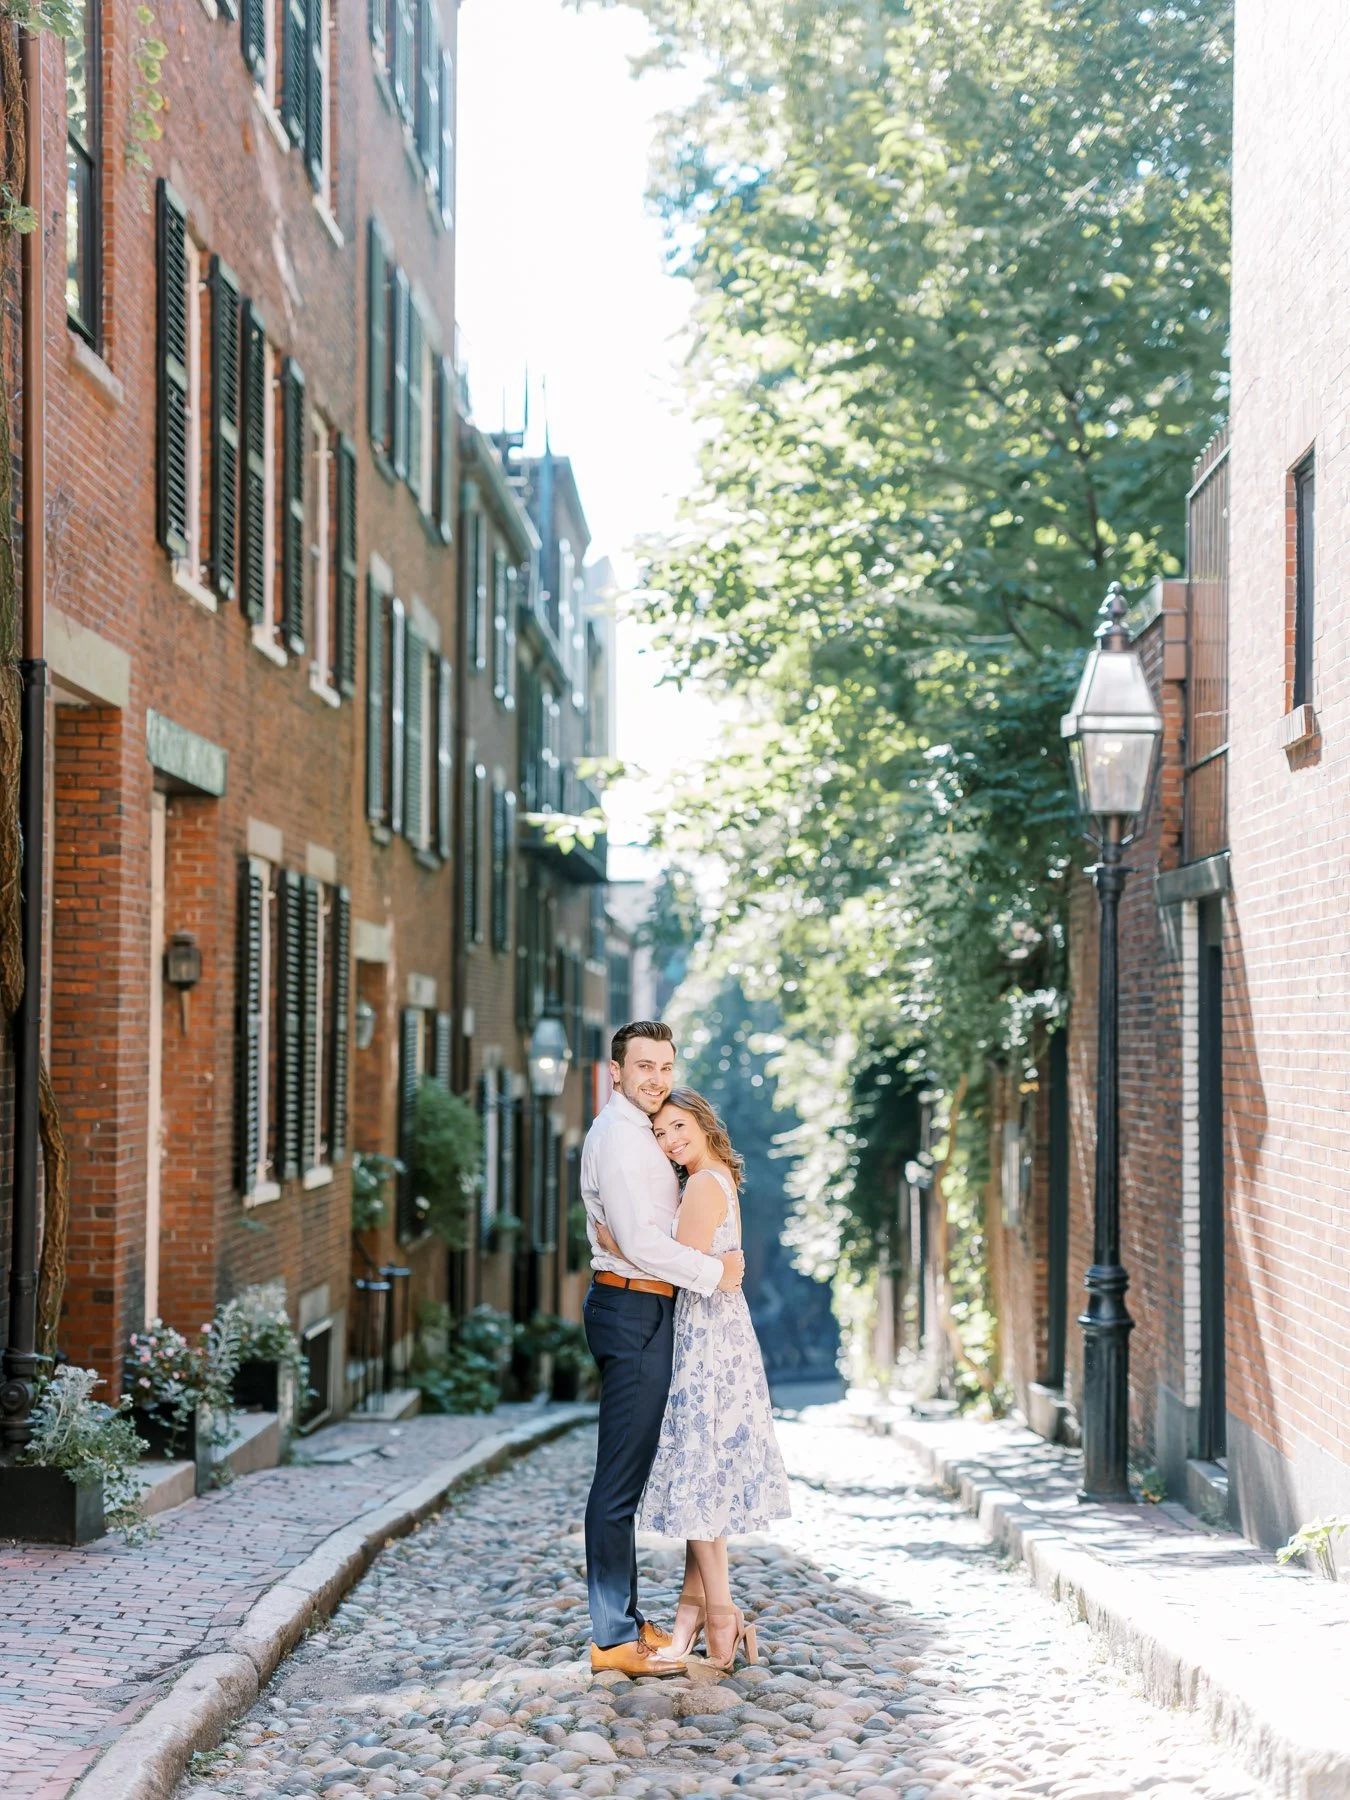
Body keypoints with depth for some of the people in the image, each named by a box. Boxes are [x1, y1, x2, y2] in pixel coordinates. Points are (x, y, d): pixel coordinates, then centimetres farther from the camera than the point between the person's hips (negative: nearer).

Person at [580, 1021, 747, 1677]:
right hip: (634, 1309, -11)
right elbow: (639, 1242, -20)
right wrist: (715, 1271, -11)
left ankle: (623, 1619, 22)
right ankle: (613, 1637, -7)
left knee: (627, 1474, 15)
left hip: (638, 1309, 11)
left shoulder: (636, 1132, 20)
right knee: (621, 1477, -9)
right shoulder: (619, 1134, -13)